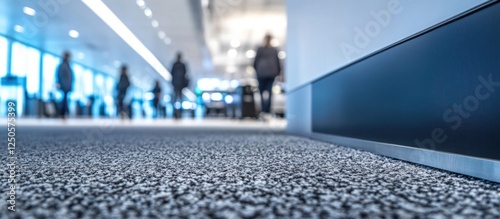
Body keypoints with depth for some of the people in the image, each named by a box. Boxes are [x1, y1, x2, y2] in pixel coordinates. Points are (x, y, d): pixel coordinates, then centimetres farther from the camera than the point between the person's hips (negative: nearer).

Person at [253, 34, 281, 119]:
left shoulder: (260, 50, -2)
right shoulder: (274, 51, 5)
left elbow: (255, 62, 1)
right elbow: (278, 63, 8)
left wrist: (256, 70, 17)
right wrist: (278, 72, 18)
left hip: (261, 74, -2)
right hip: (271, 73, 2)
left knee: (262, 92, 4)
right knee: (269, 92, 3)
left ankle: (264, 110, -5)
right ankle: (267, 111, 0)